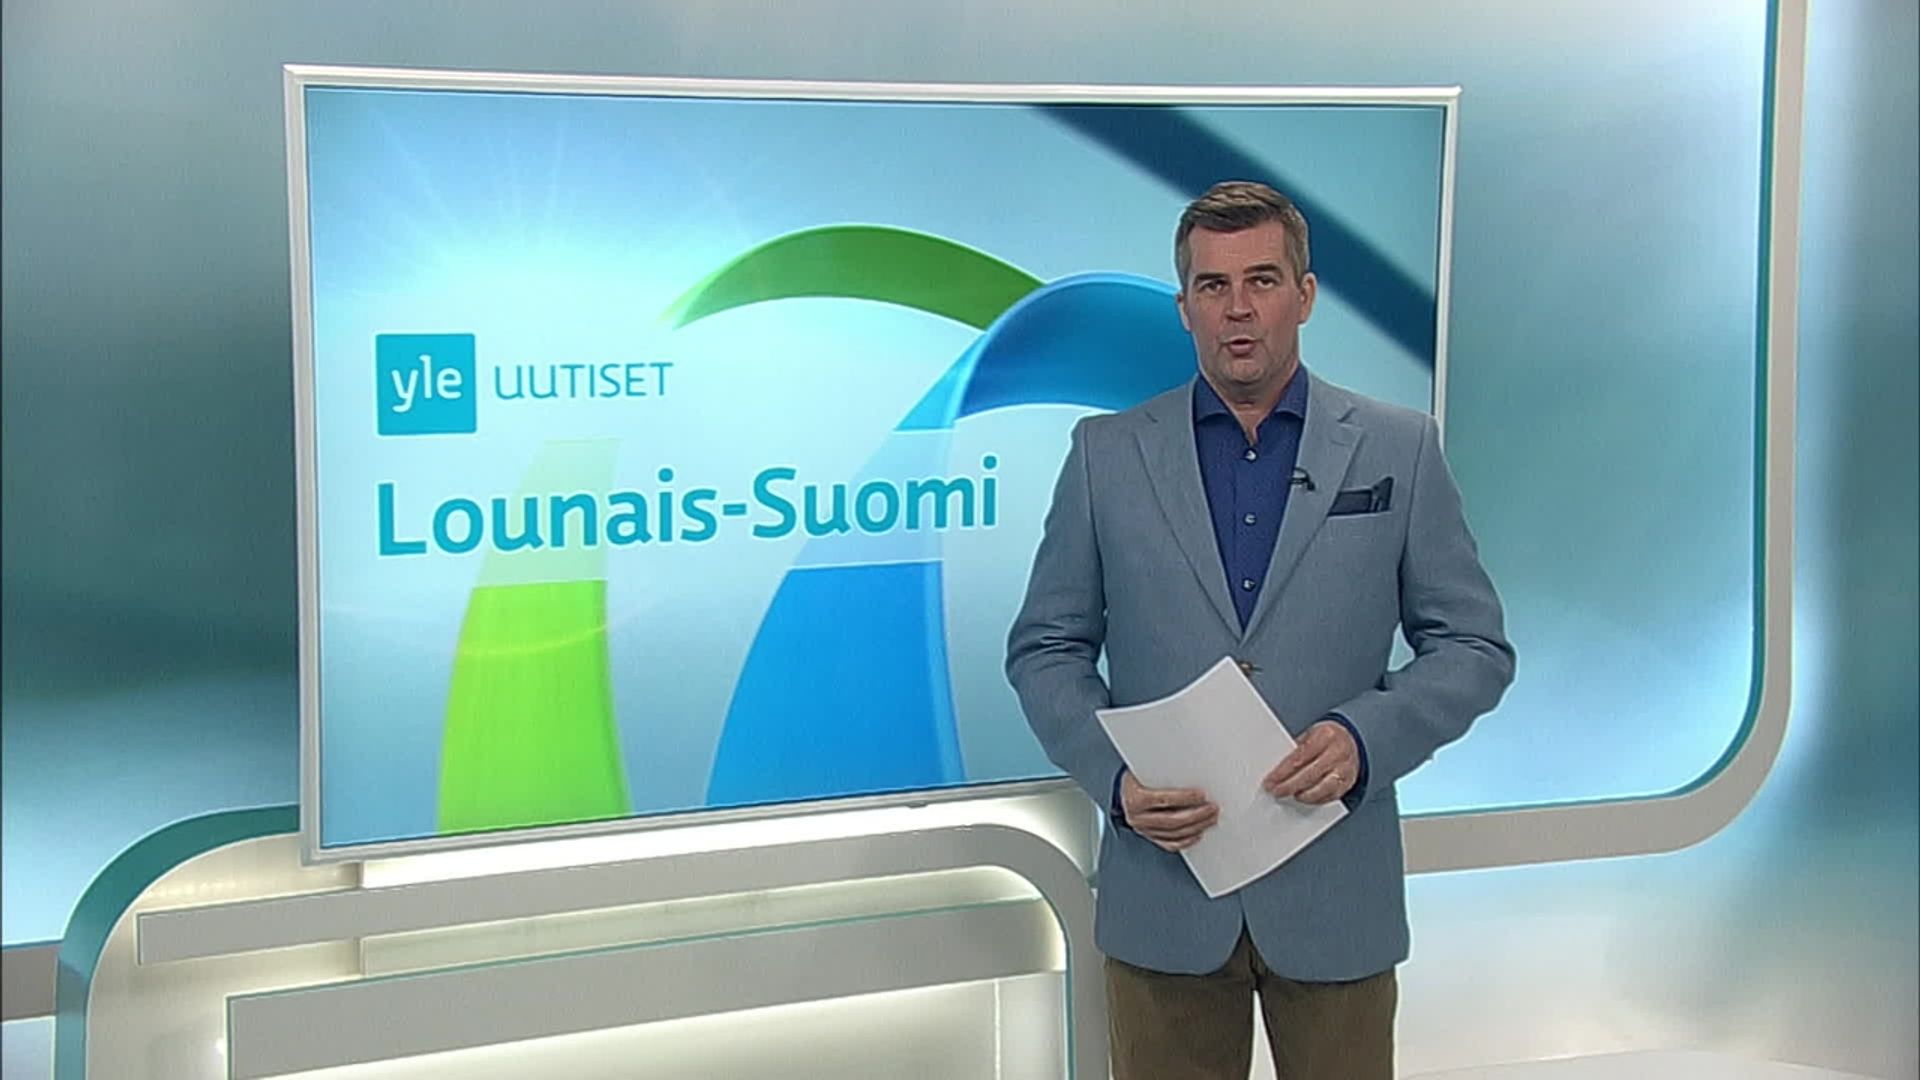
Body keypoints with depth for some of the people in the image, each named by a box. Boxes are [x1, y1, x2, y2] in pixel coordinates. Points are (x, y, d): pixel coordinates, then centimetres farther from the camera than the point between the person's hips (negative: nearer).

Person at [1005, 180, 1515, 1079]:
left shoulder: (1398, 450, 2)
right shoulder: (1107, 454, 4)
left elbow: (1474, 646, 3)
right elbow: (1045, 648, 6)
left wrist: (1365, 737, -14)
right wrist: (1114, 778, -11)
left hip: (1334, 889, 0)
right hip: (1163, 880, 0)